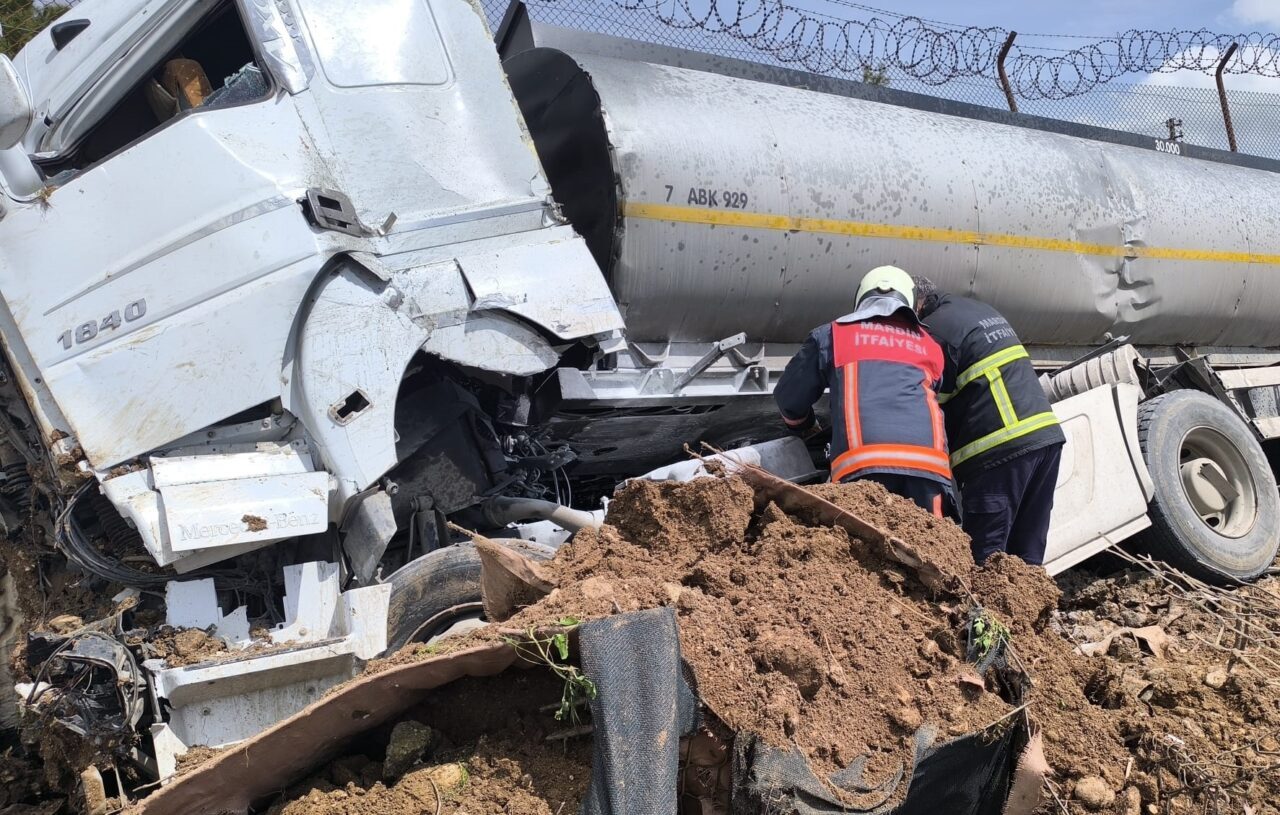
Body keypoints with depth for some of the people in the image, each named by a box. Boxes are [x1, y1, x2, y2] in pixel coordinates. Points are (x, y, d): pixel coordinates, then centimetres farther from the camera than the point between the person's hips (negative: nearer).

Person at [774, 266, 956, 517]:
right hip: (927, 462, 2)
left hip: (862, 464, -2)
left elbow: (789, 396, 27)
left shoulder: (831, 334, 23)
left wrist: (804, 427, 48)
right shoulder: (929, 346, 30)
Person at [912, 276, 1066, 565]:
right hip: (1047, 436, 9)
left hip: (1000, 449, -9)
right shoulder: (984, 311, 23)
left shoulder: (933, 331, -6)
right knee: (1027, 560, 12)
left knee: (985, 562, -6)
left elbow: (936, 409, -6)